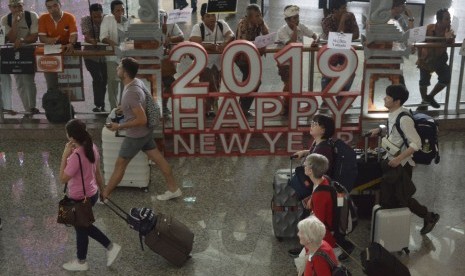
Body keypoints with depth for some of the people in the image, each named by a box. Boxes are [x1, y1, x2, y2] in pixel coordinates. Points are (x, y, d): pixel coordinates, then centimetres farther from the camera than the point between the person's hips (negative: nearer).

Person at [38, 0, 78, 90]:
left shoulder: (70, 17, -7)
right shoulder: (43, 18, -1)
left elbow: (74, 35, -16)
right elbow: (41, 37, -8)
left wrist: (71, 44, -39)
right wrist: (49, 40, -31)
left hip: (65, 49, -1)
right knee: (51, 84, -3)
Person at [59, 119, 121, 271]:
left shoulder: (76, 156, -30)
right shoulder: (92, 147, -5)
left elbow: (63, 178, -20)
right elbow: (97, 172, 7)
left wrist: (65, 156, -20)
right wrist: (102, 189, 19)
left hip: (80, 199, -8)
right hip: (92, 194, 8)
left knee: (80, 228, 14)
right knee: (84, 225, 26)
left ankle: (81, 262, 37)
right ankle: (111, 247, 29)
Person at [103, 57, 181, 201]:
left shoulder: (131, 93, -31)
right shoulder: (137, 82, -3)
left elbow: (142, 120, -30)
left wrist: (119, 126, -23)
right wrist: (124, 108, 22)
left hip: (136, 135, -9)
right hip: (145, 132, 9)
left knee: (120, 165, 5)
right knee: (158, 159, 15)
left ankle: (104, 195, 19)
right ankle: (173, 189, 25)